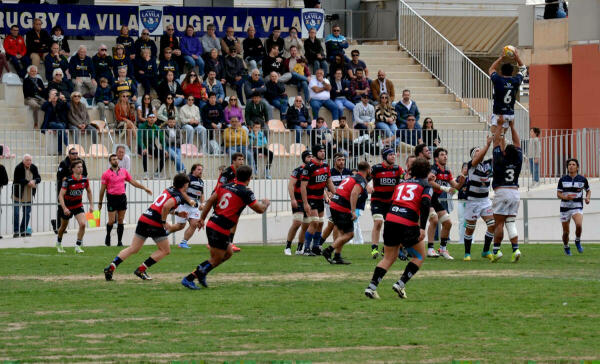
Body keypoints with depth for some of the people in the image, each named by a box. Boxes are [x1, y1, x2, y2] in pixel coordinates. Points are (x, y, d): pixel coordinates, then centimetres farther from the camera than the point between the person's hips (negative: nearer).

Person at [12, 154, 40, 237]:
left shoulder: (34, 168, 2)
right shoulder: (18, 168, -13)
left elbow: (39, 178, 2)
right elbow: (17, 179, -21)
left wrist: (34, 181, -21)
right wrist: (28, 182, -26)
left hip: (29, 196, 5)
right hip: (18, 196, -5)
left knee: (27, 214, 10)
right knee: (16, 213, -4)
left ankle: (23, 231, 21)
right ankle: (16, 231, 3)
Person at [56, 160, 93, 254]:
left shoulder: (84, 179, -7)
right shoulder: (67, 180, -22)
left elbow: (89, 192, 11)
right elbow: (61, 195, -21)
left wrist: (91, 205, 8)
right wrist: (64, 208, -29)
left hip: (78, 206, 3)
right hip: (67, 206, -3)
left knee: (83, 224, -18)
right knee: (63, 227, 14)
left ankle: (78, 246, -6)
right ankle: (59, 243, 42)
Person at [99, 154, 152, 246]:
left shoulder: (124, 171, 9)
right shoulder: (106, 174, -2)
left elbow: (133, 182, 17)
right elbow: (102, 189, 1)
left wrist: (145, 188, 15)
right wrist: (100, 202, 2)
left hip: (122, 197, 3)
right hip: (112, 198, -3)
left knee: (121, 221, 3)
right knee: (112, 220, -5)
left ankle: (120, 241, 8)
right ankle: (108, 236, 21)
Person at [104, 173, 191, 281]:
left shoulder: (169, 190, 17)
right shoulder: (179, 196, -8)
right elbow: (166, 206, -26)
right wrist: (164, 222, -14)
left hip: (144, 218, 7)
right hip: (155, 223, -7)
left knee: (133, 249, 11)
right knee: (165, 250, 9)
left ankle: (111, 267, -1)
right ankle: (141, 269, 3)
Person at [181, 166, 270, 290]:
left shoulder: (225, 186, 10)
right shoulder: (245, 192, -11)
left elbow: (210, 201, 12)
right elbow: (260, 209, -4)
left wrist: (202, 218, 18)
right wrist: (266, 204, 18)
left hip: (212, 224, 8)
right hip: (220, 230, -8)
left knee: (229, 253, 22)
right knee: (215, 260, 3)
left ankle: (201, 273, 19)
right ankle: (188, 279, -1)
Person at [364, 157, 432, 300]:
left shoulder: (401, 183, 23)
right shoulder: (425, 186, 6)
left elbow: (392, 201, 19)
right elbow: (425, 203, -10)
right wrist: (422, 227, -15)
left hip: (390, 219, 5)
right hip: (408, 224, -5)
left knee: (389, 258, 17)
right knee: (420, 256, 14)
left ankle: (371, 287, 2)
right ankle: (401, 284, 2)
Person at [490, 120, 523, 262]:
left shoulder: (500, 160, -9)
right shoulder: (518, 161, 1)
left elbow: (497, 142, 0)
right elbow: (517, 143, 14)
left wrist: (500, 126, 9)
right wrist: (512, 126, 19)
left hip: (502, 192, -4)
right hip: (515, 193, 4)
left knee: (499, 223, -3)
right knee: (511, 223, 6)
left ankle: (496, 250, -5)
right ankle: (515, 249, -6)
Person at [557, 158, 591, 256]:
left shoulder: (582, 179, 0)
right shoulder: (563, 179, -1)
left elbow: (588, 190, 16)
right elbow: (558, 194, 1)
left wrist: (588, 198, -5)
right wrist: (566, 197, -20)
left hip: (577, 207, -1)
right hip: (565, 207, 1)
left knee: (579, 225, -28)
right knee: (566, 232, 4)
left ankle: (578, 241, 1)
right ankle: (566, 247, 33)